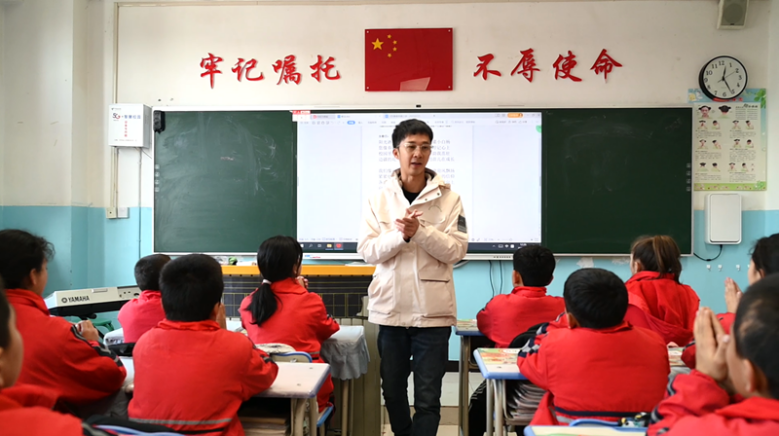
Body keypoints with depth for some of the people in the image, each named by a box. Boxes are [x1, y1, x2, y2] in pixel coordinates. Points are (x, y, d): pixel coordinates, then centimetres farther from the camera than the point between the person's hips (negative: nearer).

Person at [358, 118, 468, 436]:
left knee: (428, 399, 3)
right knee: (393, 392, 18)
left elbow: (456, 251, -7)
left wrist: (420, 231, -21)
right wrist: (401, 235, -19)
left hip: (432, 312, -2)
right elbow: (367, 251, -4)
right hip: (390, 310, 2)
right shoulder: (380, 199, 3)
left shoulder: (448, 198, -1)